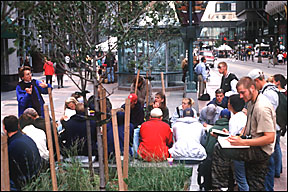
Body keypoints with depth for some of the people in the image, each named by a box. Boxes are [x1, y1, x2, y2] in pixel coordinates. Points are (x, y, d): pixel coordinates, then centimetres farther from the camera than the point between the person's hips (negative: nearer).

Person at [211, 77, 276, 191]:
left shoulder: (262, 107, -21)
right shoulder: (251, 102, 10)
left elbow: (270, 138, -25)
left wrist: (243, 142, -25)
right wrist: (240, 136, 5)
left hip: (261, 150, -9)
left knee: (219, 149, -19)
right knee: (256, 186, 14)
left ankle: (219, 186, -11)